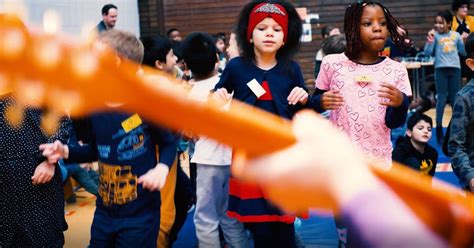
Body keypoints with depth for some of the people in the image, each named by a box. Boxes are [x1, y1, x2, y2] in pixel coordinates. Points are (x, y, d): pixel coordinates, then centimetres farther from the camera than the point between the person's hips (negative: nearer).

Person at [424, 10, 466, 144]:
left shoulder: (456, 35, 4)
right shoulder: (435, 35, -2)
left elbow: (463, 52, 11)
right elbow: (427, 52, -8)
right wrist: (430, 41, -21)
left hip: (455, 68, 2)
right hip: (441, 69, -2)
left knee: (456, 98, 9)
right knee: (442, 98, -1)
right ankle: (439, 127, 6)